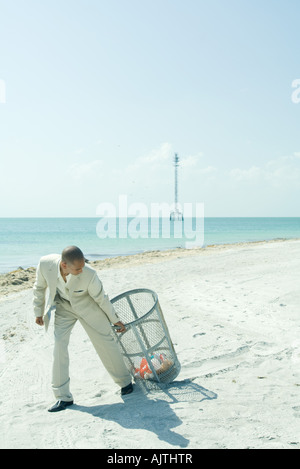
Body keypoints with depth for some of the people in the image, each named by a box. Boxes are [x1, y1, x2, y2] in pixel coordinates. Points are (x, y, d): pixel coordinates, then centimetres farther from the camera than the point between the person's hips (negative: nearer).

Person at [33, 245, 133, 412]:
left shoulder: (89, 274, -36)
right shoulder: (46, 263, -30)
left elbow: (101, 298, -18)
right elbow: (40, 287, -8)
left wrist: (115, 320, -5)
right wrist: (39, 312, 3)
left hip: (86, 306, -2)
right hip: (63, 307, 2)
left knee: (105, 342, 2)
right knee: (59, 347, -6)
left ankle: (125, 381, 25)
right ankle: (63, 397, 8)